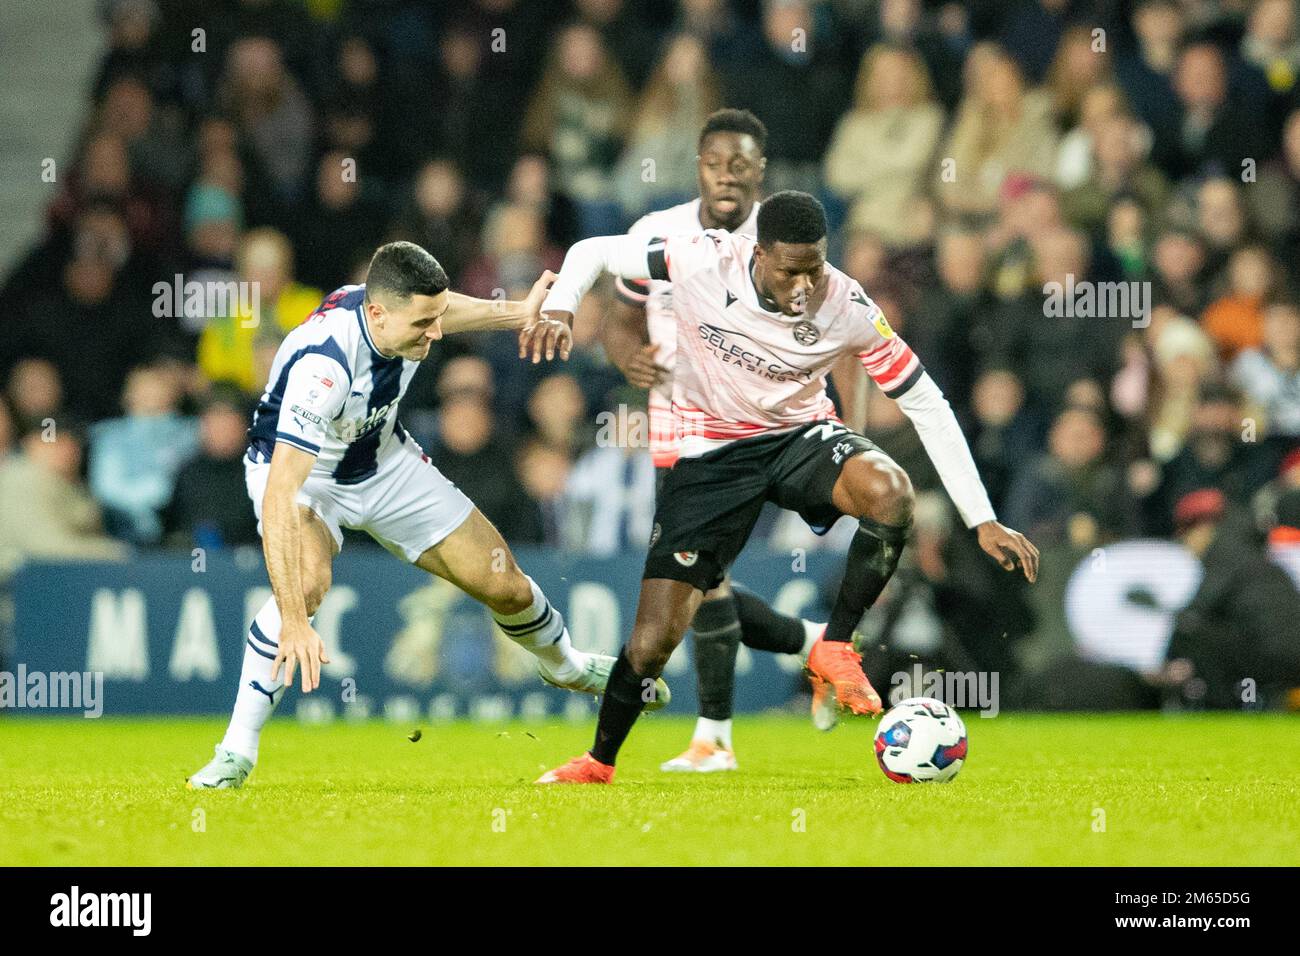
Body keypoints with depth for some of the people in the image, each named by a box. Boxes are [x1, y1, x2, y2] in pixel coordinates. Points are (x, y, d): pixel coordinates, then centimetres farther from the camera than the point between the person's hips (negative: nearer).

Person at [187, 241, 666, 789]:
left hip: (383, 459, 6)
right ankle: (236, 752, -24)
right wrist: (294, 622, -53)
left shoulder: (399, 308, -22)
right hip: (297, 470, -6)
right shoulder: (322, 366, -43)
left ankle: (566, 667, 43)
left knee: (502, 583, 8)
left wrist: (519, 313, 12)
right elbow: (280, 500, -48)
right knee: (307, 581, -37)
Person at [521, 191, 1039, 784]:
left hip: (801, 436, 1)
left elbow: (927, 406, -13)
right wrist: (557, 310, -28)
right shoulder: (703, 262, -22)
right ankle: (599, 763, 23)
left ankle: (835, 649, -13)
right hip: (710, 456, -1)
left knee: (890, 493, -35)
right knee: (651, 643, -7)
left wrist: (982, 521, -14)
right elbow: (593, 252, -7)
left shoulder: (848, 309, -21)